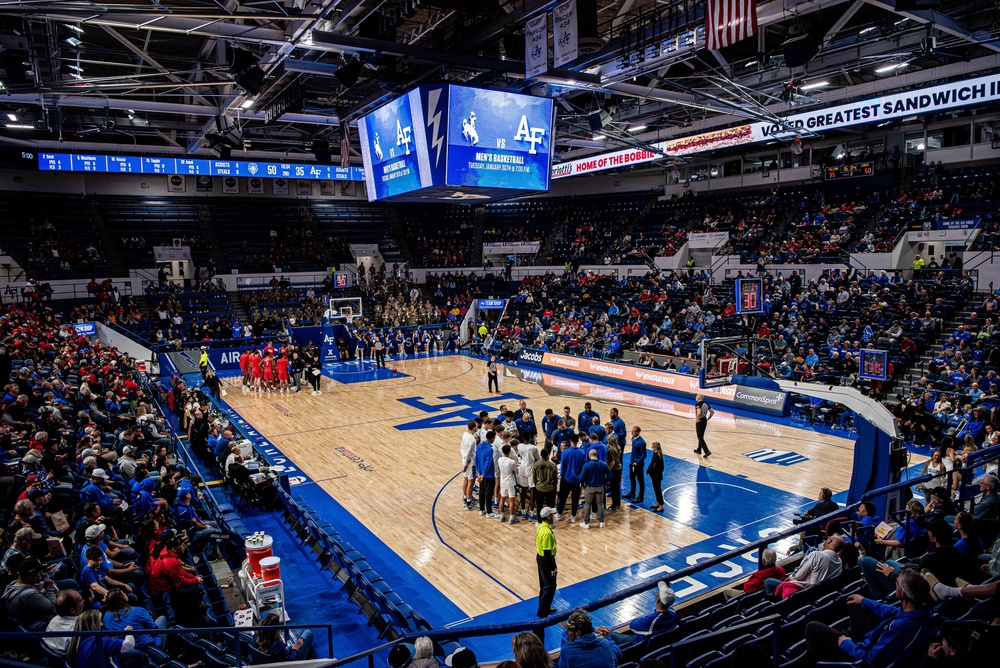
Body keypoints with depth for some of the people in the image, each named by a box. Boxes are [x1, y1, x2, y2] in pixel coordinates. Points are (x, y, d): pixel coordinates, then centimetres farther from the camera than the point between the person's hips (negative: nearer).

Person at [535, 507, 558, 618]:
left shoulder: (541, 526, 1)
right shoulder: (547, 532, -28)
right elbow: (547, 552, -25)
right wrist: (553, 568, -17)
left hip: (540, 557, 9)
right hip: (546, 560, -9)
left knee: (544, 585, 21)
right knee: (550, 587, 3)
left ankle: (545, 607, 34)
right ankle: (543, 612, 11)